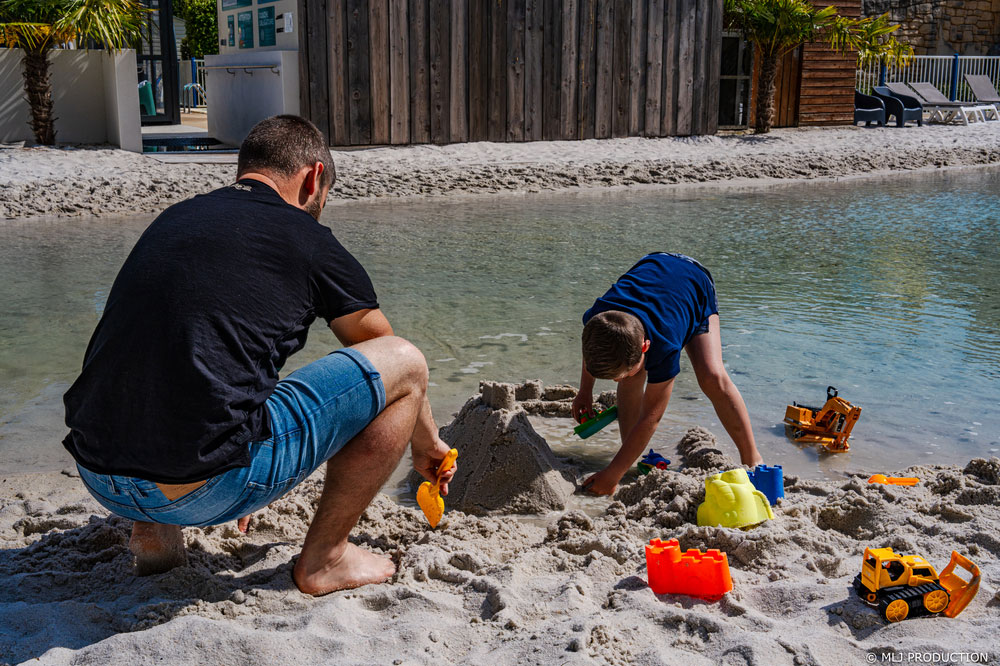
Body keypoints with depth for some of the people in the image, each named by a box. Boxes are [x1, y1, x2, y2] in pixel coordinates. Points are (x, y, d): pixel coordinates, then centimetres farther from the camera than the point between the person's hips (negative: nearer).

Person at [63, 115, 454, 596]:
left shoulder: (171, 219, 20)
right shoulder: (308, 240, 3)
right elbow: (393, 365, 17)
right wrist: (427, 444, 37)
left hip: (95, 477, 7)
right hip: (202, 493, -7)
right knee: (405, 363, 5)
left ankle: (153, 530, 22)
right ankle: (323, 558, 12)